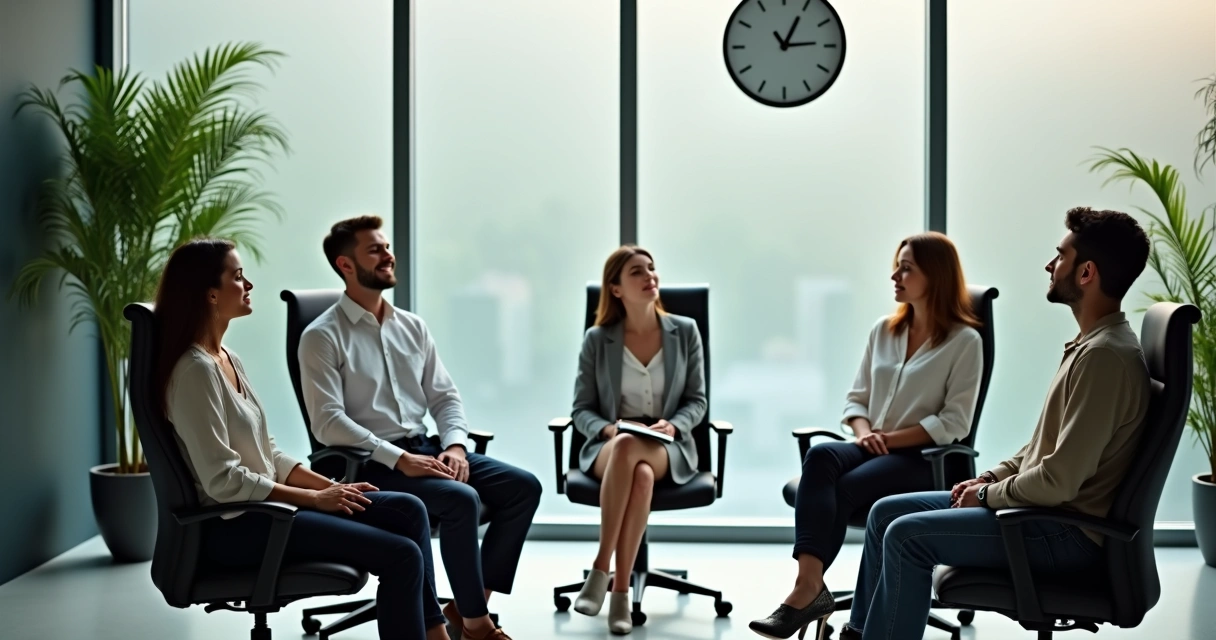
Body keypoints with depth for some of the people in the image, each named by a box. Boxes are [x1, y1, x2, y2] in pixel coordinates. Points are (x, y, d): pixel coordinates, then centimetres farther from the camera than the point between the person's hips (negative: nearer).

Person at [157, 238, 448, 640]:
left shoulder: (228, 360, 12)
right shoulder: (195, 370, -17)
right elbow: (223, 480, -21)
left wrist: (331, 487, 2)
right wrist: (315, 498, -14)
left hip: (264, 503, 9)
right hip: (232, 526, -9)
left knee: (408, 511, 1)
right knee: (401, 555, -16)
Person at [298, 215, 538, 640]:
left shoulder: (412, 327, 14)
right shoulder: (323, 337, -7)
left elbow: (444, 396, 13)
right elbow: (328, 422, -15)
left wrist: (455, 445, -8)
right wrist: (398, 458, -22)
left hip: (425, 449, 7)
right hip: (368, 463, -7)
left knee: (523, 486, -8)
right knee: (462, 499, -30)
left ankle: (470, 603, -1)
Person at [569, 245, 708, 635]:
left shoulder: (685, 331, 5)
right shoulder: (597, 339, 2)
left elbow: (697, 401, 7)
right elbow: (581, 410, 3)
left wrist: (673, 425, -14)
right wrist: (608, 428, -18)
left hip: (668, 448, 1)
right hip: (609, 447, 0)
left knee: (635, 458, -38)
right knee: (635, 466, -39)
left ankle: (601, 570, -29)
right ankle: (621, 591, -31)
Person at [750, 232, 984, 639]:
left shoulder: (964, 341, -2)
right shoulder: (883, 330, 15)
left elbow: (954, 423, -9)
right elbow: (856, 397, 16)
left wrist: (891, 439, -15)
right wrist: (864, 433, -6)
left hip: (922, 459, -5)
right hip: (872, 449, 5)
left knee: (840, 490, -31)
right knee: (820, 457, -30)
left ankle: (808, 589, -25)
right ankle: (810, 585, -43)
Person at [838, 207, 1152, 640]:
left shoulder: (1104, 356, -23)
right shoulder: (1091, 344, 11)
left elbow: (1059, 480, -26)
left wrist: (989, 494, -11)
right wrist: (991, 478, 8)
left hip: (1069, 532, -10)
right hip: (1046, 508, 10)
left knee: (907, 535, -18)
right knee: (887, 512, 7)